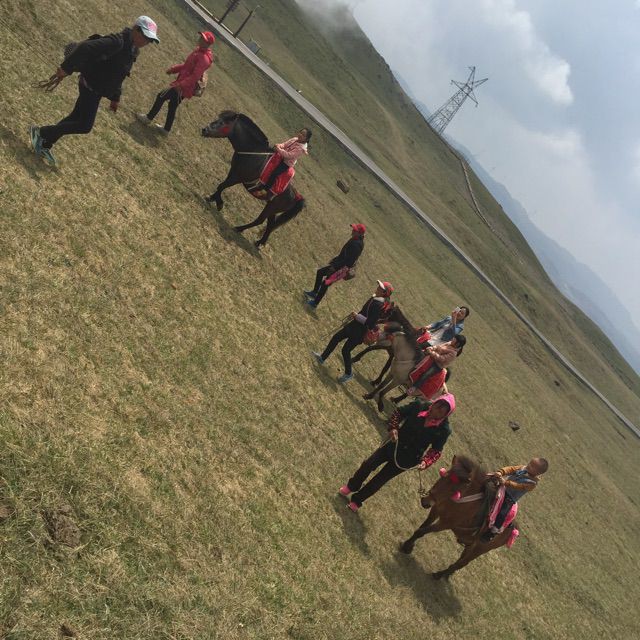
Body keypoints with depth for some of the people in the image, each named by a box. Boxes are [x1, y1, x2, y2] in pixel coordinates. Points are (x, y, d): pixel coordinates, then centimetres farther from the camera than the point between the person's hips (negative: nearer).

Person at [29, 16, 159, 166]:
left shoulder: (133, 50, 8)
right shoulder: (117, 42, -24)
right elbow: (85, 49, -34)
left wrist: (115, 98, 20)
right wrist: (64, 69, -36)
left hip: (95, 90, 9)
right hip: (89, 87, -9)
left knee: (75, 118, 15)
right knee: (84, 126, -9)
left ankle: (45, 145, 27)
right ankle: (41, 132, 4)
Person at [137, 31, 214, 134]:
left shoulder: (204, 58, -24)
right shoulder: (199, 50, 6)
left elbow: (195, 76, -29)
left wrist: (180, 85, -33)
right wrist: (173, 69, 6)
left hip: (184, 87, -9)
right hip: (183, 85, 9)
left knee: (161, 96, -2)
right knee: (172, 105, 19)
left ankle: (148, 118, 13)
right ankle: (166, 129, 33)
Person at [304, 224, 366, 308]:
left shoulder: (356, 245, -27)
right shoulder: (354, 240, 4)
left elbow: (348, 260, -30)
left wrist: (335, 267, -27)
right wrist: (334, 259, 18)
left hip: (342, 268, -10)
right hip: (338, 264, 10)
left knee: (325, 283, -4)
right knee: (319, 272, 19)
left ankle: (315, 303, 10)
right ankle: (314, 292, 34)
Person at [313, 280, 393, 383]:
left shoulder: (379, 305, -27)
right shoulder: (374, 297, 0)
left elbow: (370, 323, -30)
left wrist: (357, 316, -25)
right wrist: (355, 315, 14)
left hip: (359, 331, -9)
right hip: (354, 325, 9)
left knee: (345, 350, 1)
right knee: (336, 337, 13)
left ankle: (348, 374, 22)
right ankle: (322, 357, 29)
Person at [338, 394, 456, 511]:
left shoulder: (443, 430, -23)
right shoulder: (420, 406, -20)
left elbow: (437, 450, -9)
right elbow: (398, 412, -4)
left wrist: (425, 462, -24)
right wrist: (392, 428, -19)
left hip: (404, 460, -2)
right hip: (393, 445, 2)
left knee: (379, 480, 10)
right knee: (368, 465, 9)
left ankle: (356, 500, 35)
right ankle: (351, 487, 40)